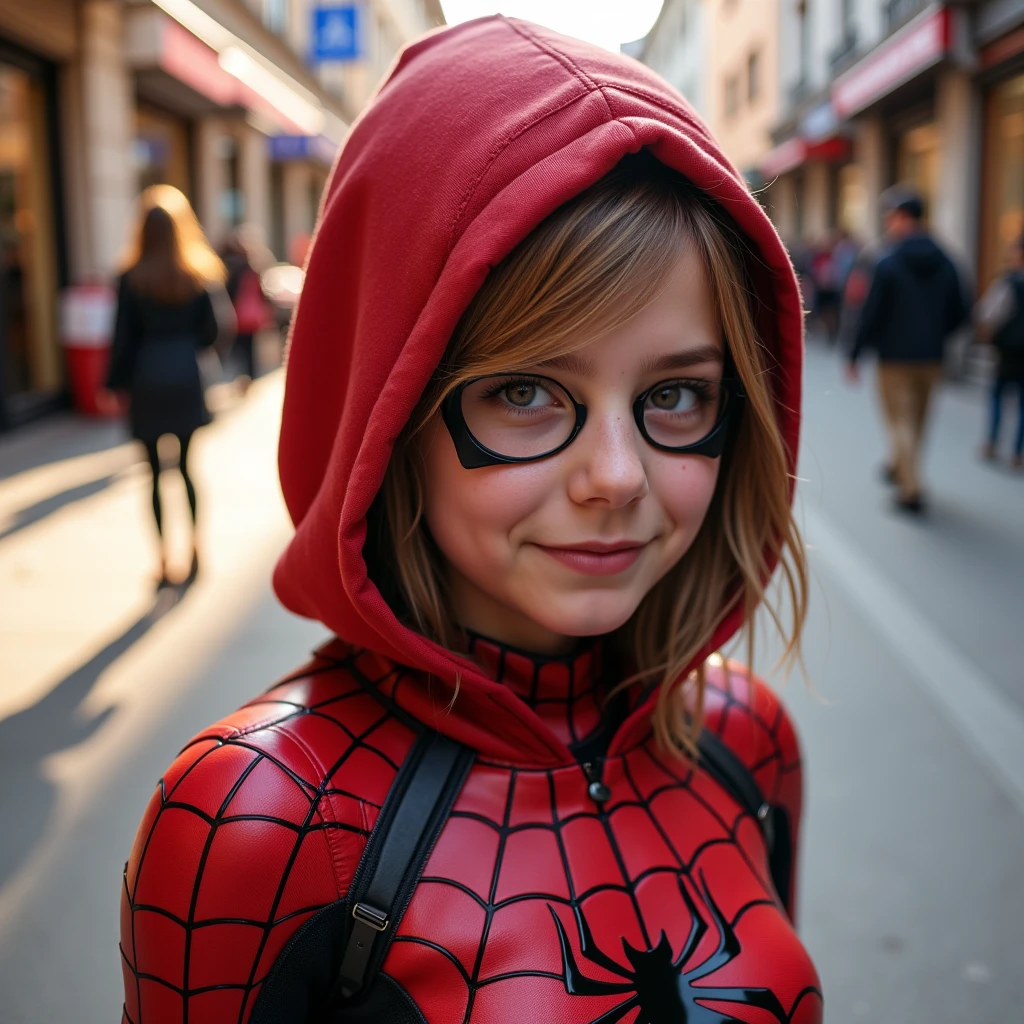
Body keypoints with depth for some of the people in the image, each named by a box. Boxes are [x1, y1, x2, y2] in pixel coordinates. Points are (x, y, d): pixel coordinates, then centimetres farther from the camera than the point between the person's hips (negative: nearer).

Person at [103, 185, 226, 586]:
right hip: (185, 378, 2)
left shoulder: (132, 279, -7)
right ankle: (195, 550, 15)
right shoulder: (196, 276, 0)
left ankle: (163, 559, 6)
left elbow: (124, 337, -7)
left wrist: (113, 385, 2)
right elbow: (210, 332, 2)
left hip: (146, 381, -2)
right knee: (188, 466, 12)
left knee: (154, 471, 4)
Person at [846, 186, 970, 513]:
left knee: (900, 420, -1)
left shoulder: (888, 263, -13)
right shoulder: (944, 262, 3)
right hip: (932, 357, 6)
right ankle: (899, 467, 37)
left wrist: (855, 355, -6)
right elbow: (961, 311, 5)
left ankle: (911, 489, -7)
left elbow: (872, 314, -14)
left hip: (895, 356, -5)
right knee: (917, 419, 19)